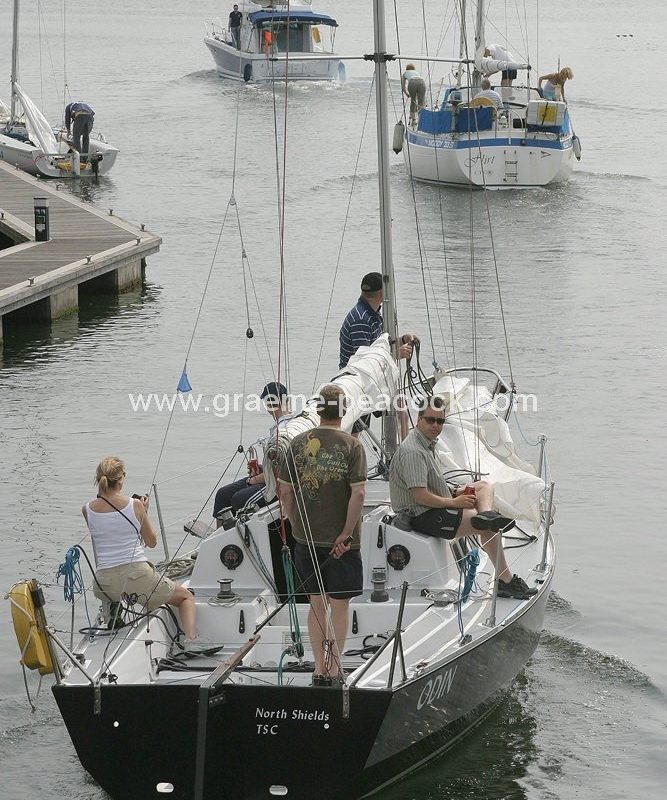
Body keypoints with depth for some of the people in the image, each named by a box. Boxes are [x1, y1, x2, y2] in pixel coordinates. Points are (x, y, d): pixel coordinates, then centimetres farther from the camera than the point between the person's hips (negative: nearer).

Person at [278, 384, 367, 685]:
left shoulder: (299, 443, 0)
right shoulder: (351, 446, -9)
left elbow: (285, 491, 2)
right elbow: (358, 493, -16)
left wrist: (296, 524, 13)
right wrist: (346, 534, -11)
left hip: (306, 537, 3)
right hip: (341, 540, -3)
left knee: (317, 602, 14)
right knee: (340, 604, 8)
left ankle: (319, 668, 17)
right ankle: (333, 670, 10)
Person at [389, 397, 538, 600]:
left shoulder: (427, 444, 13)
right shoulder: (412, 451, -21)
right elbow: (420, 497, -26)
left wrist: (455, 492, 7)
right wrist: (454, 502, -14)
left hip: (434, 508, 11)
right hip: (423, 518, -11)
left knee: (484, 486, 16)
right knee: (490, 529, -14)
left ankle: (486, 514, -17)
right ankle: (505, 580, -12)